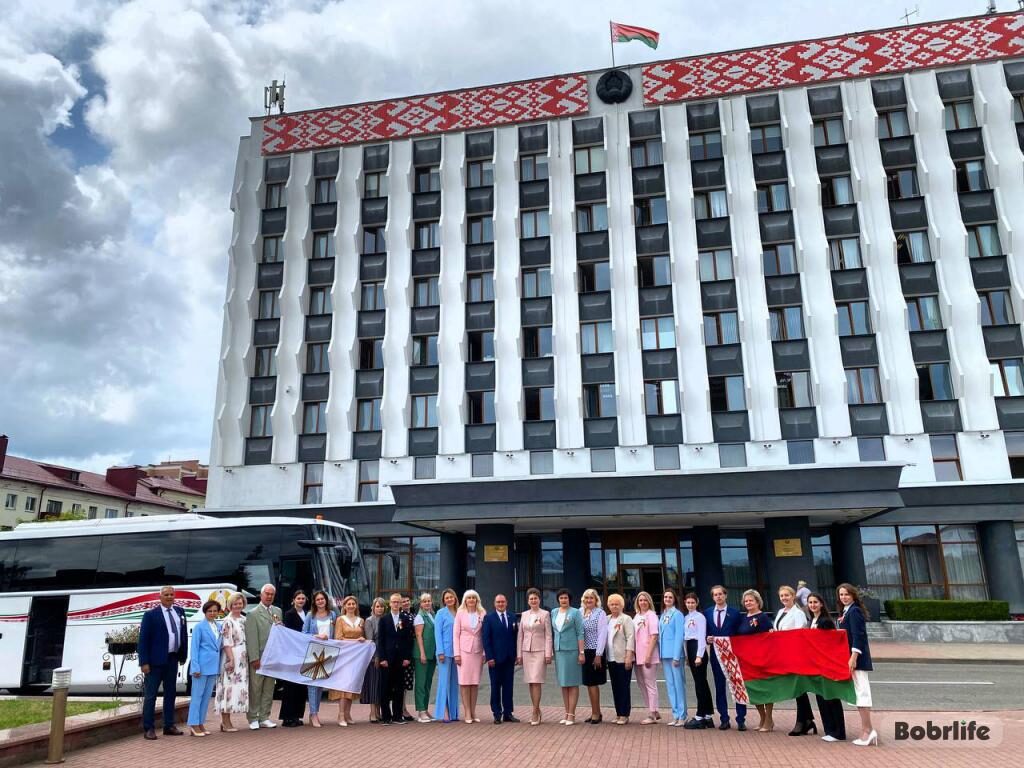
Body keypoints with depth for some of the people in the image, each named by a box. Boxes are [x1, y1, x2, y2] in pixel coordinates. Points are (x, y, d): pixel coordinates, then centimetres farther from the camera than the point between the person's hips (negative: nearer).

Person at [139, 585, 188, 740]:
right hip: (156, 660, -5)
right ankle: (148, 728, 9)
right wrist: (144, 662, -14)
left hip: (173, 659, 5)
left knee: (170, 693, 13)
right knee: (150, 695, 1)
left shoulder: (179, 611, 9)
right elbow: (143, 639, -8)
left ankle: (169, 726, 22)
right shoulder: (151, 614, -6)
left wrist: (183, 656, 6)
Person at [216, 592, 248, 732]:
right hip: (232, 658, -8)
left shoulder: (244, 619, 12)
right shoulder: (227, 621, -9)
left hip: (243, 659, 8)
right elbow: (226, 643, -14)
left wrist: (249, 657, 13)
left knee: (238, 687, 9)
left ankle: (226, 720, 17)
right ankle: (226, 722, 3)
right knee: (229, 686, -5)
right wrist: (231, 660, -19)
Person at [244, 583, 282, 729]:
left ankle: (264, 718, 19)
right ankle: (253, 719, 12)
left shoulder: (278, 611, 13)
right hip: (258, 658, -5)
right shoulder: (253, 614, -4)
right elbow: (251, 638, -9)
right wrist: (254, 658, -14)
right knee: (255, 689, 2)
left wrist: (279, 625, -7)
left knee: (268, 689, 10)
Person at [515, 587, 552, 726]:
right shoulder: (524, 615, 10)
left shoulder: (545, 614, 0)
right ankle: (536, 710, 16)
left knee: (536, 681, -9)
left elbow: (548, 635, -2)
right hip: (526, 651, 4)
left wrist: (548, 654, -8)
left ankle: (535, 712, -5)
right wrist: (519, 654, 8)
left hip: (540, 651, -4)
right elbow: (520, 635, 12)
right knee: (530, 682, 6)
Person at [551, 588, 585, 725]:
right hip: (558, 650, 5)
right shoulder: (554, 612, 10)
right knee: (563, 683, 9)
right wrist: (551, 650, 9)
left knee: (572, 683, 0)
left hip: (571, 650, -5)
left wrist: (581, 652, -11)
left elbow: (580, 633, -6)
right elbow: (552, 632, 14)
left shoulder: (575, 613, -3)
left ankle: (571, 714, 4)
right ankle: (566, 713, 16)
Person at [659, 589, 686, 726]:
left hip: (675, 654, -7)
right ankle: (675, 715, 17)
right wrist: (660, 654, 9)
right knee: (670, 684, 10)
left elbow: (679, 636, -12)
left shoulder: (677, 614, -7)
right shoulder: (662, 615, 14)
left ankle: (682, 716, 4)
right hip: (665, 654, 7)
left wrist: (676, 656, -15)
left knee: (678, 683, -3)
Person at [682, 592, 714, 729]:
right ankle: (708, 716, 17)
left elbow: (702, 636, -13)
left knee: (700, 683, -5)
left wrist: (699, 655, -18)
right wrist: (687, 656, 14)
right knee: (701, 683, 11)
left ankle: (700, 717, -2)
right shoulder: (686, 618, 14)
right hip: (690, 649, 8)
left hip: (698, 648, -8)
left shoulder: (700, 617, -8)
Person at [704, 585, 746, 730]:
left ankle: (741, 719, 8)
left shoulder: (734, 613, -1)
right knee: (719, 687, 7)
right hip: (716, 654, 3)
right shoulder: (707, 613, 6)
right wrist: (708, 638, -10)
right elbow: (705, 633, 11)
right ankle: (724, 719, 15)